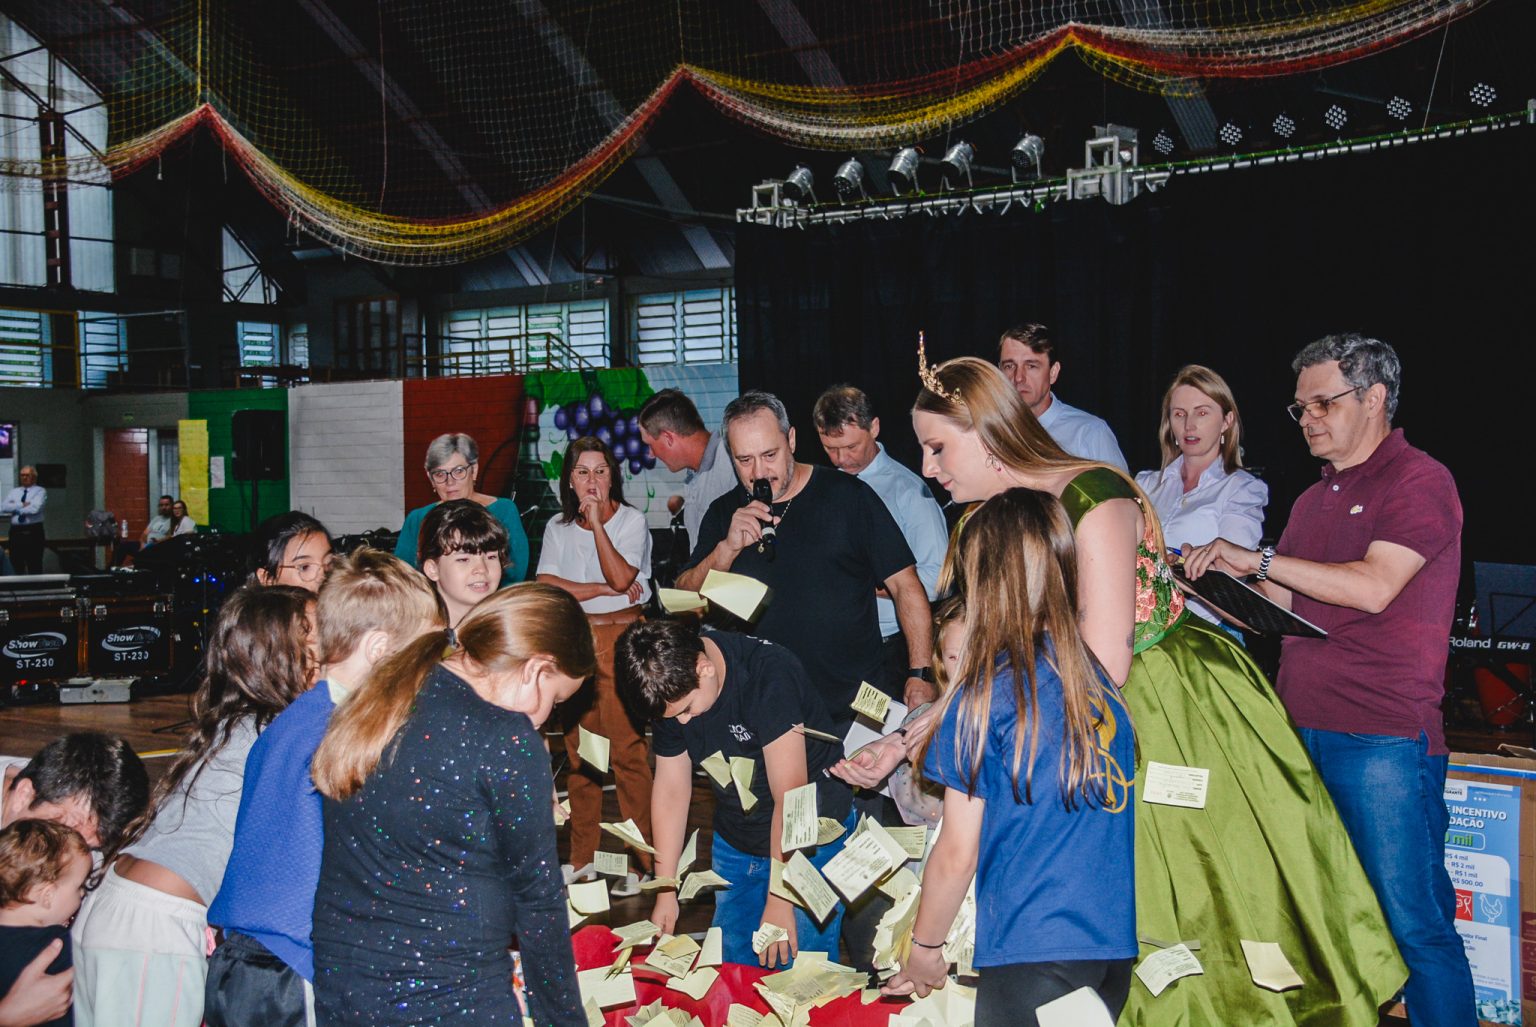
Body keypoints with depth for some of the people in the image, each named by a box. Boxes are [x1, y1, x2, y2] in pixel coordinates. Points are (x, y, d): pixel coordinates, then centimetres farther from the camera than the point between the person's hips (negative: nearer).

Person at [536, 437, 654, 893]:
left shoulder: (631, 520, 1)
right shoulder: (558, 528, 12)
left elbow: (621, 577, -14)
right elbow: (545, 585, -2)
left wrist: (597, 524, -13)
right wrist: (604, 589, -10)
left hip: (621, 638, -4)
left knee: (627, 750, -8)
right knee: (578, 752, 7)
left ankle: (640, 863, -1)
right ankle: (583, 858, 18)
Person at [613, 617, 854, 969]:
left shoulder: (769, 676, -29)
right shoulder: (669, 690, -10)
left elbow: (790, 799, -26)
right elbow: (671, 788, 1)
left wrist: (779, 900, -22)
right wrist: (665, 892, 3)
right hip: (735, 843, 6)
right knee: (731, 966, 13)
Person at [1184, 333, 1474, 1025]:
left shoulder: (1419, 480, -4)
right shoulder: (1313, 501, 20)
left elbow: (1373, 587, -18)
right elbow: (1274, 607, 21)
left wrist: (1256, 557, -16)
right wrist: (1209, 580, 5)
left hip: (1382, 737, -7)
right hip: (1300, 730, 8)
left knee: (1413, 920, -3)